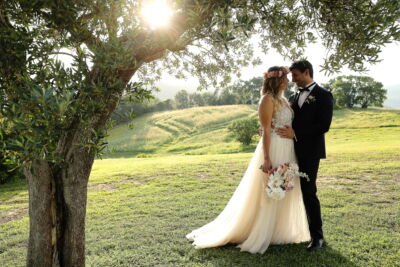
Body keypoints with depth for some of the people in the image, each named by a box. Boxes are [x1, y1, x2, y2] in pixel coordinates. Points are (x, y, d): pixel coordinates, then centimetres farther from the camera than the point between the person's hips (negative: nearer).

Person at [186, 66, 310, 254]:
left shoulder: (283, 100, 14)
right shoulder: (268, 99, -11)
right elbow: (266, 130, -17)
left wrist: (293, 153, 16)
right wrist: (266, 158, -21)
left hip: (288, 151, 9)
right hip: (273, 149, -9)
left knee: (285, 193, 15)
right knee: (267, 195, -1)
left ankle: (281, 231, 30)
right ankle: (258, 237, 13)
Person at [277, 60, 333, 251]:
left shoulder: (323, 95, -5)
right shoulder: (295, 96, 16)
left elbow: (323, 126, -14)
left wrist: (295, 134, -19)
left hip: (310, 151, -6)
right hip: (294, 150, 6)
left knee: (308, 191, -5)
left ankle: (317, 235, 10)